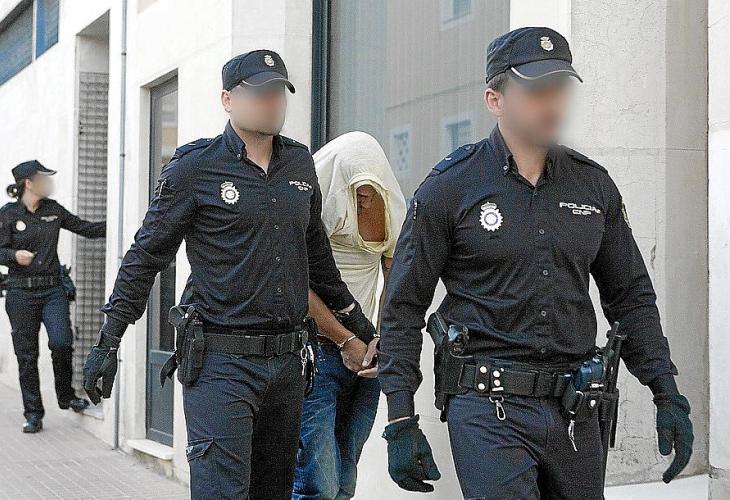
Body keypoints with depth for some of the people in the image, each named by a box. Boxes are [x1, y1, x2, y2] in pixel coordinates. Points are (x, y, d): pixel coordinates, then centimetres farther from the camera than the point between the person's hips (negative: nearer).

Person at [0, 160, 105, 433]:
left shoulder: (53, 210, 8)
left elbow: (85, 228, 15)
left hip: (53, 289, 2)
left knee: (61, 342, -15)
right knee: (26, 354, 3)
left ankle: (66, 395, 10)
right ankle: (33, 413, 15)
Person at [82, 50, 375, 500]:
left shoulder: (300, 163, 11)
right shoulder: (194, 168, -5)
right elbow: (146, 257, -1)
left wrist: (353, 315, 26)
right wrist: (109, 341, -4)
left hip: (287, 361, 6)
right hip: (221, 361, -6)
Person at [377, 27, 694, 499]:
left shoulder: (593, 185, 7)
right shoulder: (448, 188, -5)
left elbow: (631, 296, 14)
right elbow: (403, 308, -3)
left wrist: (668, 396, 7)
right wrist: (401, 424, -8)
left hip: (575, 414, 5)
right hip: (490, 408, -4)